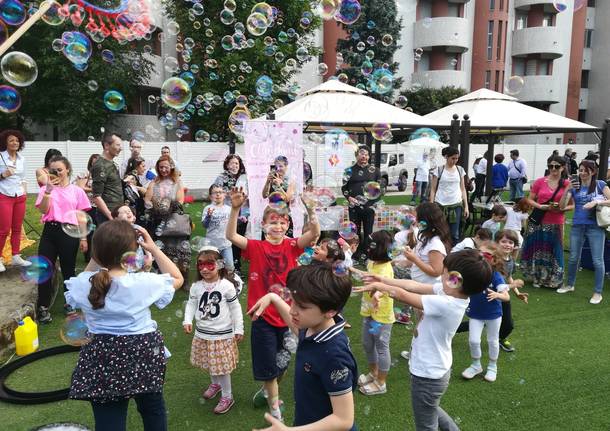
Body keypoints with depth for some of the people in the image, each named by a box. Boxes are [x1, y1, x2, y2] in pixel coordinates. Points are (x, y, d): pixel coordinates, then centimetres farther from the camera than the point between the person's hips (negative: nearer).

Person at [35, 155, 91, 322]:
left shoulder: (76, 191, 4)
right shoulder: (46, 189, 6)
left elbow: (81, 216, 4)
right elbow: (43, 210, -6)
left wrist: (83, 238, 1)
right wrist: (48, 190, -14)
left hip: (69, 232, -1)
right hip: (50, 231, 1)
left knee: (68, 269, 10)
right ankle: (43, 307, 12)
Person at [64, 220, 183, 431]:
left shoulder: (84, 285, -14)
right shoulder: (144, 283, -20)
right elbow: (177, 279, -1)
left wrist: (97, 257, 0)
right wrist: (154, 249, -5)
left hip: (101, 358, 1)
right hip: (143, 353, -1)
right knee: (153, 409, 24)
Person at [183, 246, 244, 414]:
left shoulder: (227, 286, -15)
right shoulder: (196, 287, -3)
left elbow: (235, 308, -8)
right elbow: (191, 304, 6)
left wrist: (239, 329, -6)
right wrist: (188, 320, -11)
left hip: (223, 334, -5)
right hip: (202, 333, 5)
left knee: (222, 366, 3)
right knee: (209, 363, 21)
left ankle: (227, 396, 22)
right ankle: (215, 383, 49)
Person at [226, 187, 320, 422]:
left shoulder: (292, 246, -4)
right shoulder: (256, 247, -6)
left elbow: (315, 233, -20)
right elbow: (231, 236, -20)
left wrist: (309, 208, -39)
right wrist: (235, 209, -34)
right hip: (264, 317, -2)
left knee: (282, 363, 21)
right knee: (268, 365, 8)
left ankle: (267, 390, 49)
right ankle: (275, 409, 26)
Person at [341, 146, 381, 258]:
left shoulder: (374, 170, 8)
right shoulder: (350, 171, 6)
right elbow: (344, 187, 8)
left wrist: (375, 201, -1)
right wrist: (349, 197, -9)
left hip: (369, 206, 0)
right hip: (354, 206, 0)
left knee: (368, 232, 7)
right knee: (355, 231, 5)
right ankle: (356, 254, 14)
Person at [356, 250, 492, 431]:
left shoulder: (445, 304, -35)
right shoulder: (452, 292, -10)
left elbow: (402, 295, -24)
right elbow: (415, 286, -2)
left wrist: (377, 285, -8)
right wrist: (384, 280, 0)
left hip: (427, 376, -8)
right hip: (435, 370, 8)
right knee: (431, 411, 34)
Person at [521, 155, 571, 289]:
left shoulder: (567, 184, -1)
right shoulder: (539, 182, 1)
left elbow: (572, 205, 3)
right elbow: (530, 200, 4)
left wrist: (562, 209, -16)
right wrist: (541, 206, -14)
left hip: (556, 224, 0)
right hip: (537, 222, 1)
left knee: (553, 251, 6)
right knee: (536, 249, 7)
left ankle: (552, 280, 22)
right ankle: (536, 277, 24)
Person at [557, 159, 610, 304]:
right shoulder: (574, 186, 4)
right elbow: (562, 206, -4)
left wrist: (596, 202, -23)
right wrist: (567, 189, -16)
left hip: (596, 227, -3)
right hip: (577, 226, 3)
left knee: (597, 260, 0)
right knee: (573, 258, 14)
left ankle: (598, 292, 12)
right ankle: (569, 285, 32)